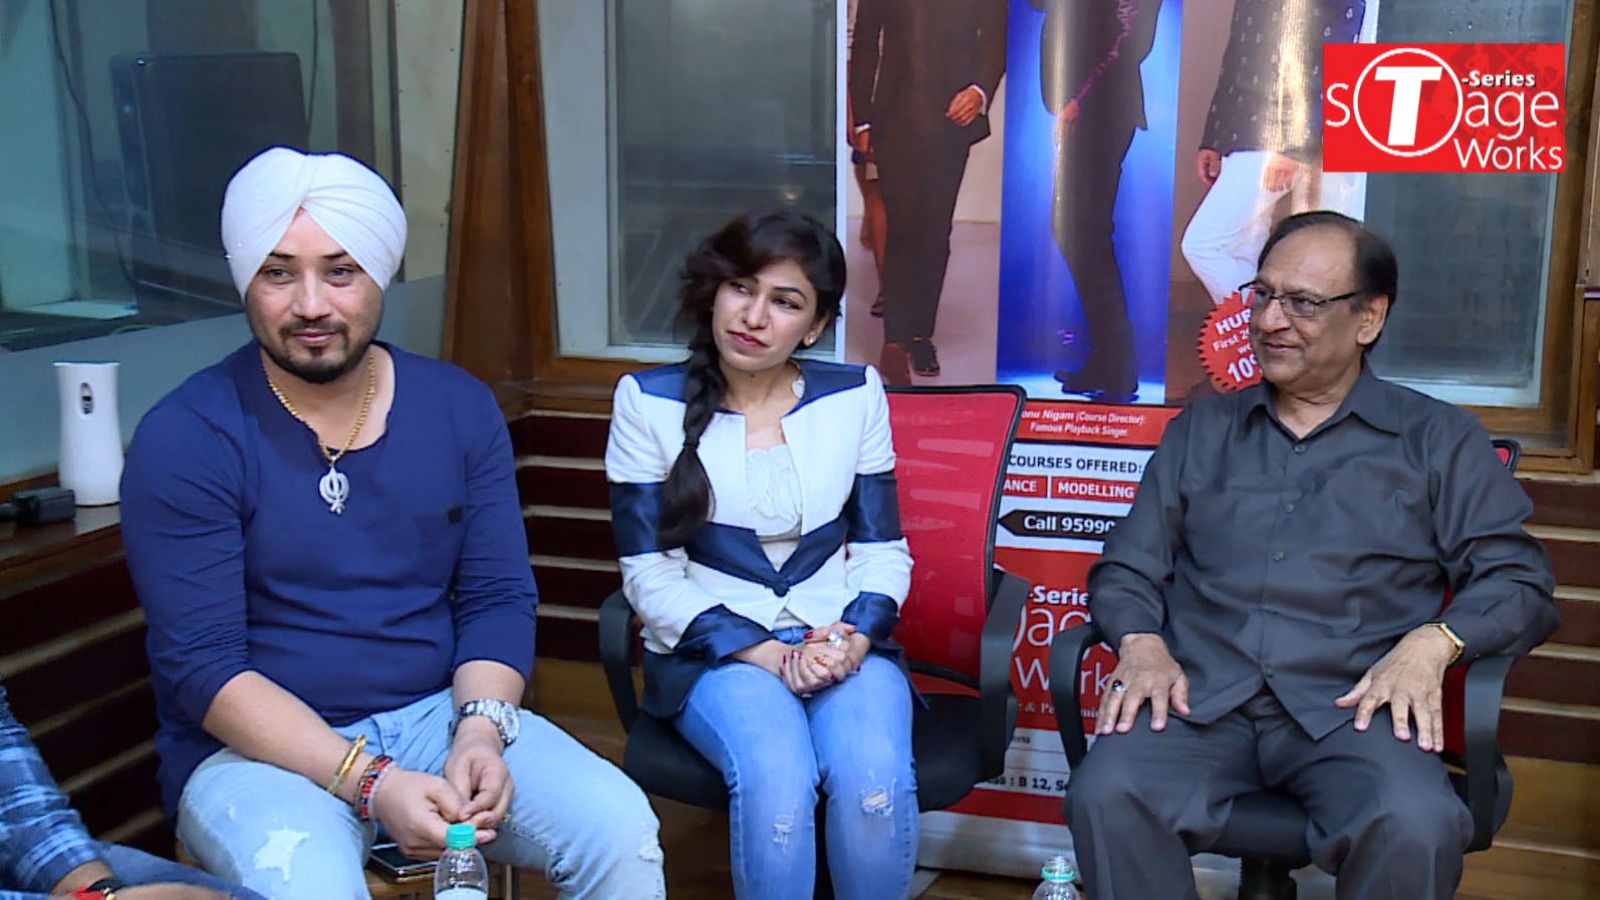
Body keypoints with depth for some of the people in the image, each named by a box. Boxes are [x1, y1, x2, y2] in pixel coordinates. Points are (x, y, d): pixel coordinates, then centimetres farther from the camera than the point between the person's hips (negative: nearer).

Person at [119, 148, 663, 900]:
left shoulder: (458, 407, 4)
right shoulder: (184, 440, -9)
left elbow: (499, 597, 4)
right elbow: (201, 666, -13)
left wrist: (479, 730, -16)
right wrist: (370, 783, -23)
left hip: (437, 716, 3)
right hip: (259, 749, -3)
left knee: (621, 829, -19)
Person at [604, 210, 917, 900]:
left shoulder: (855, 396, 5)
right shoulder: (649, 402, -1)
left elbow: (883, 549, 8)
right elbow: (651, 571, -4)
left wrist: (853, 640, -13)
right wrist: (770, 656, -14)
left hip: (843, 643, 2)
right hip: (714, 650, -1)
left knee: (874, 779, -30)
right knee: (776, 778, -33)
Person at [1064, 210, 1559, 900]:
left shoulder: (1438, 440, 15)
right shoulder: (1202, 430, 21)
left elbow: (1519, 581, 7)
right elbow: (1127, 568, 17)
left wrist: (1432, 641, -12)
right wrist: (1142, 643, -4)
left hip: (1350, 707, -1)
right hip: (1199, 697, 1)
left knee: (1416, 827, -33)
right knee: (1105, 797, -31)